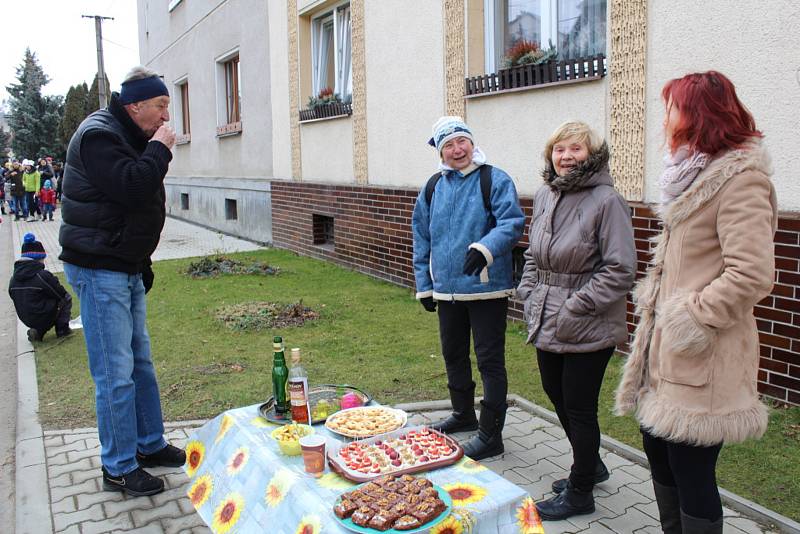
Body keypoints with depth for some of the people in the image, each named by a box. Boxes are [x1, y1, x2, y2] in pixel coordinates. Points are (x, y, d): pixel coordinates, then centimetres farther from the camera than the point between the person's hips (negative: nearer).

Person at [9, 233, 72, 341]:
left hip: (26, 319, 7)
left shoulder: (13, 279, 2)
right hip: (44, 318, -7)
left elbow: (14, 297, 11)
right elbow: (62, 295, -10)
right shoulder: (43, 275, -18)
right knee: (67, 299, 11)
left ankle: (38, 331, 14)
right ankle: (62, 329, 5)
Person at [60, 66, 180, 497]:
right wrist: (159, 150, -16)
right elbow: (131, 187, -31)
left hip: (126, 268, 10)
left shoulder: (131, 137, 15)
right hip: (99, 270, -10)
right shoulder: (98, 136, -15)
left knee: (140, 359, 16)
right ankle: (118, 469, 9)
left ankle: (150, 444, 30)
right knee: (115, 371, -4)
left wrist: (142, 266, 20)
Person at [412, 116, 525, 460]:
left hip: (487, 289, -6)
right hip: (447, 290, 6)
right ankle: (463, 414, 41)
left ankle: (491, 434, 12)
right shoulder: (433, 187, 10)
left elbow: (512, 223, -19)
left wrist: (485, 247, -37)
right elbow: (422, 240, 14)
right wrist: (424, 286, 12)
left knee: (490, 360, 1)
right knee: (453, 355, 20)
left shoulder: (495, 181, -7)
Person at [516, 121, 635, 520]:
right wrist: (528, 293, 6)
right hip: (546, 322, 8)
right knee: (556, 396, 20)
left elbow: (620, 269, -17)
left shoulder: (607, 200, -15)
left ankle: (579, 494, 26)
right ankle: (591, 465, 45)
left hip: (587, 330, -7)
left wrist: (575, 308, -18)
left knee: (579, 408, 5)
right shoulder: (544, 196, 7)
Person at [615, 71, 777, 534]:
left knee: (691, 470, 0)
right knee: (658, 446, 20)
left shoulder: (741, 179, -15)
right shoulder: (697, 174, 14)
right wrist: (654, 296, 14)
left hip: (700, 356, -10)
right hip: (666, 348, 10)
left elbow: (751, 275, -25)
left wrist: (693, 317, -20)